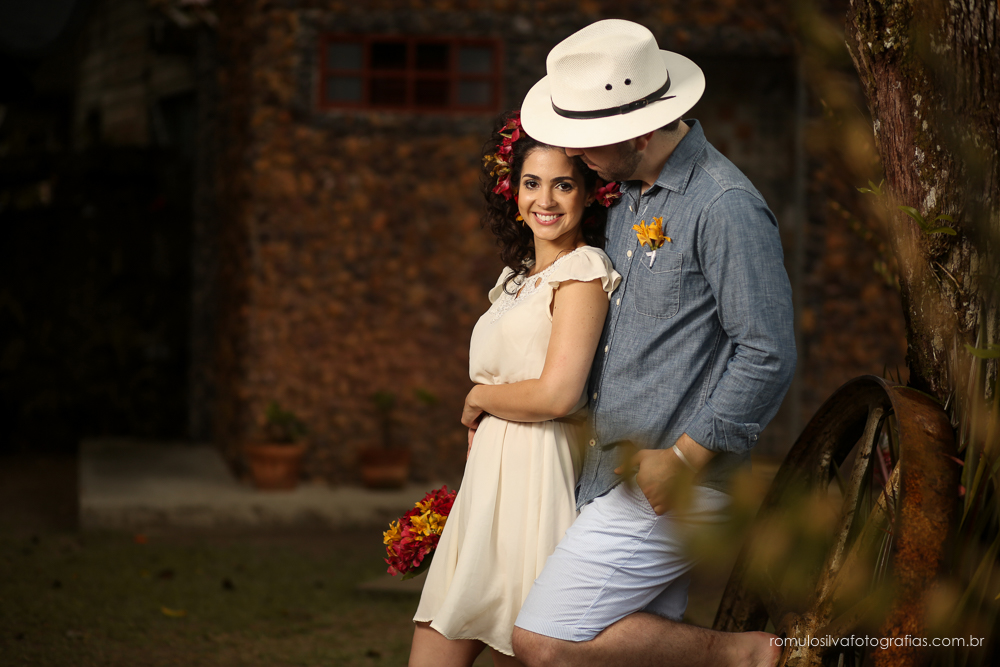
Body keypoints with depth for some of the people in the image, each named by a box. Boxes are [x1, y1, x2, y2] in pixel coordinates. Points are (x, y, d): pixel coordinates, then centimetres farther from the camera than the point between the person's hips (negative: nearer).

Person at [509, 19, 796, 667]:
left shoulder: (726, 207, -14)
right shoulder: (628, 197, 15)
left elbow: (769, 355, -17)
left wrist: (683, 456, -16)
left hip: (670, 486, -9)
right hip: (615, 476, 9)